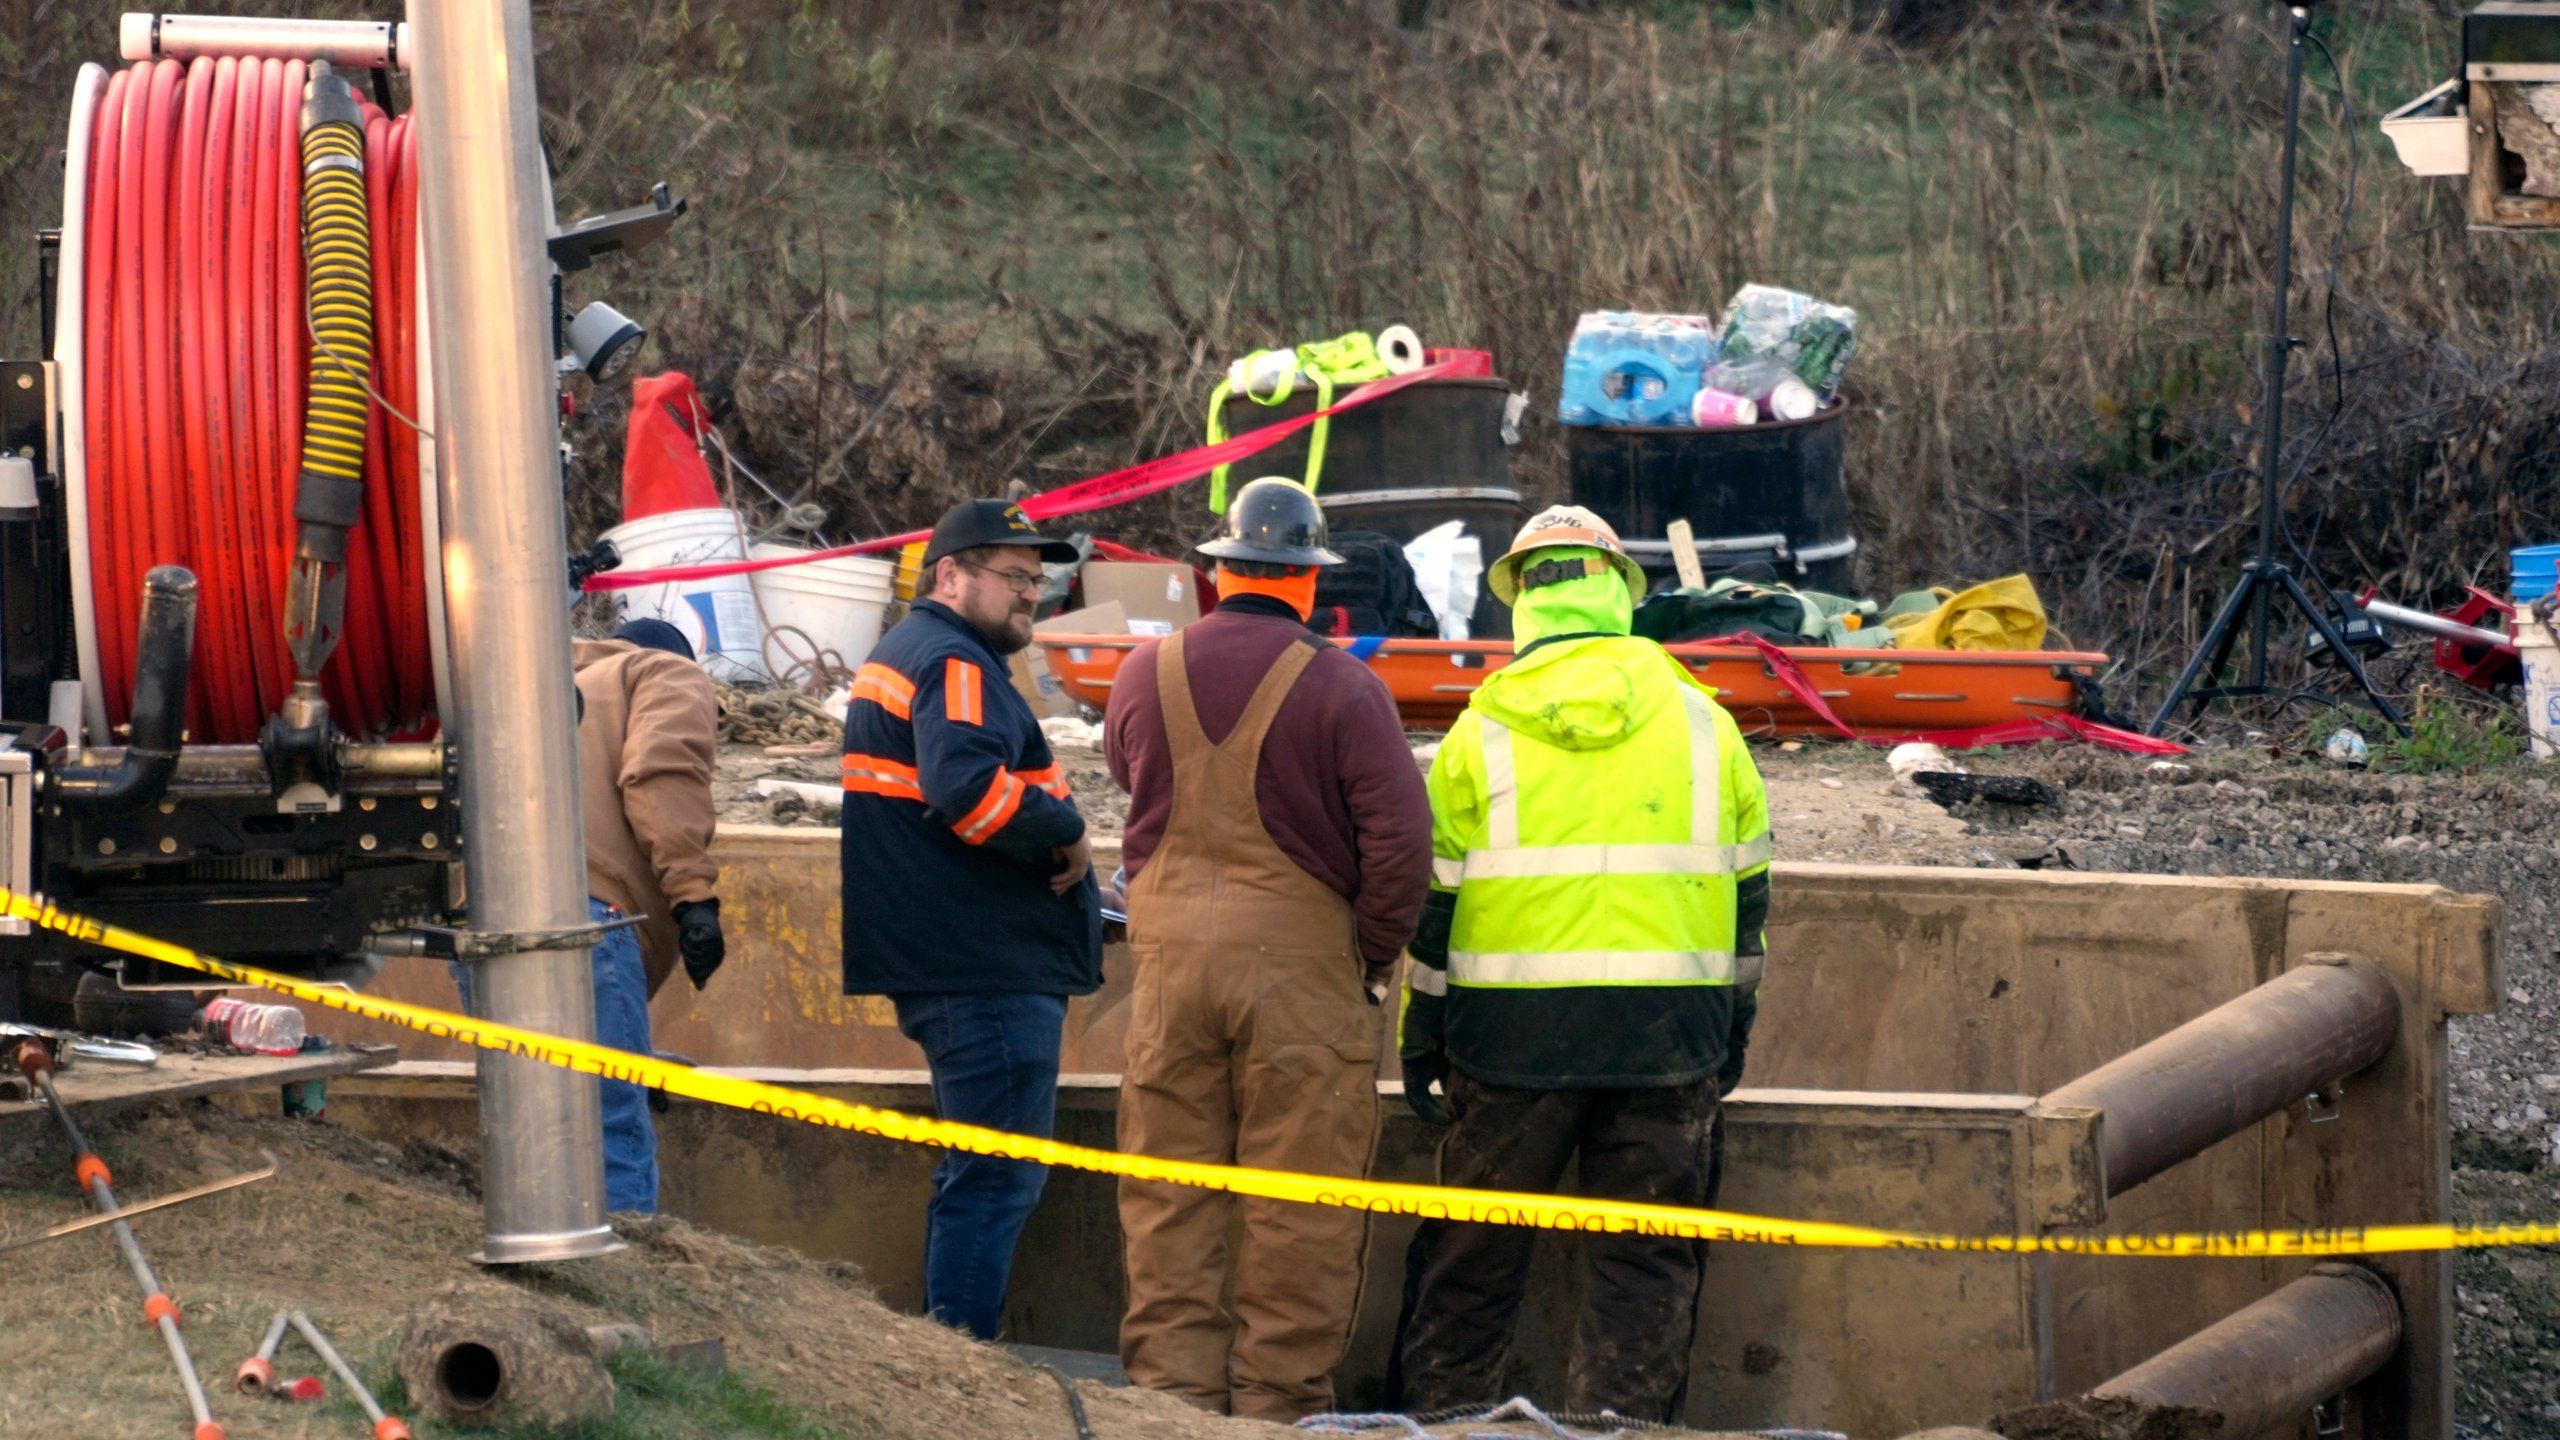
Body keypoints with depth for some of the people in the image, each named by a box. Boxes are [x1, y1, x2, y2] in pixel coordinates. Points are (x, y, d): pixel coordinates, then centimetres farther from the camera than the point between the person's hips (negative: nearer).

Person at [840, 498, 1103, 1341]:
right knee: (1000, 1179, -10)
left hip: (949, 965, 11)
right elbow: (966, 786, -30)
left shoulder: (898, 658, 21)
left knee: (974, 1175, 19)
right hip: (992, 970, -11)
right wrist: (1065, 831, -17)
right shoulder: (953, 665, -13)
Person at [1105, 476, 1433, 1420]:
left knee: (1168, 1196, 9)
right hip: (1301, 959, -4)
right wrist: (1376, 956, 0)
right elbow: (1399, 837, -11)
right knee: (1299, 1203, 2)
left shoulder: (1145, 675, 4)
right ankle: (1278, 1398, 3)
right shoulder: (1341, 689, -9)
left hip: (1170, 954, 4)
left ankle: (1171, 1378, 10)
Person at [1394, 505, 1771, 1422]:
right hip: (1666, 1035, 1)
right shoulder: (1701, 722, 5)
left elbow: (1436, 896, 1)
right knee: (1643, 1260, 5)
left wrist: (1420, 1038, 9)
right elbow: (1745, 887, 10)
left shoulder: (1483, 732, 0)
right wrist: (1735, 1026, 18)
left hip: (1514, 1031, -1)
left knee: (1473, 1253, 10)